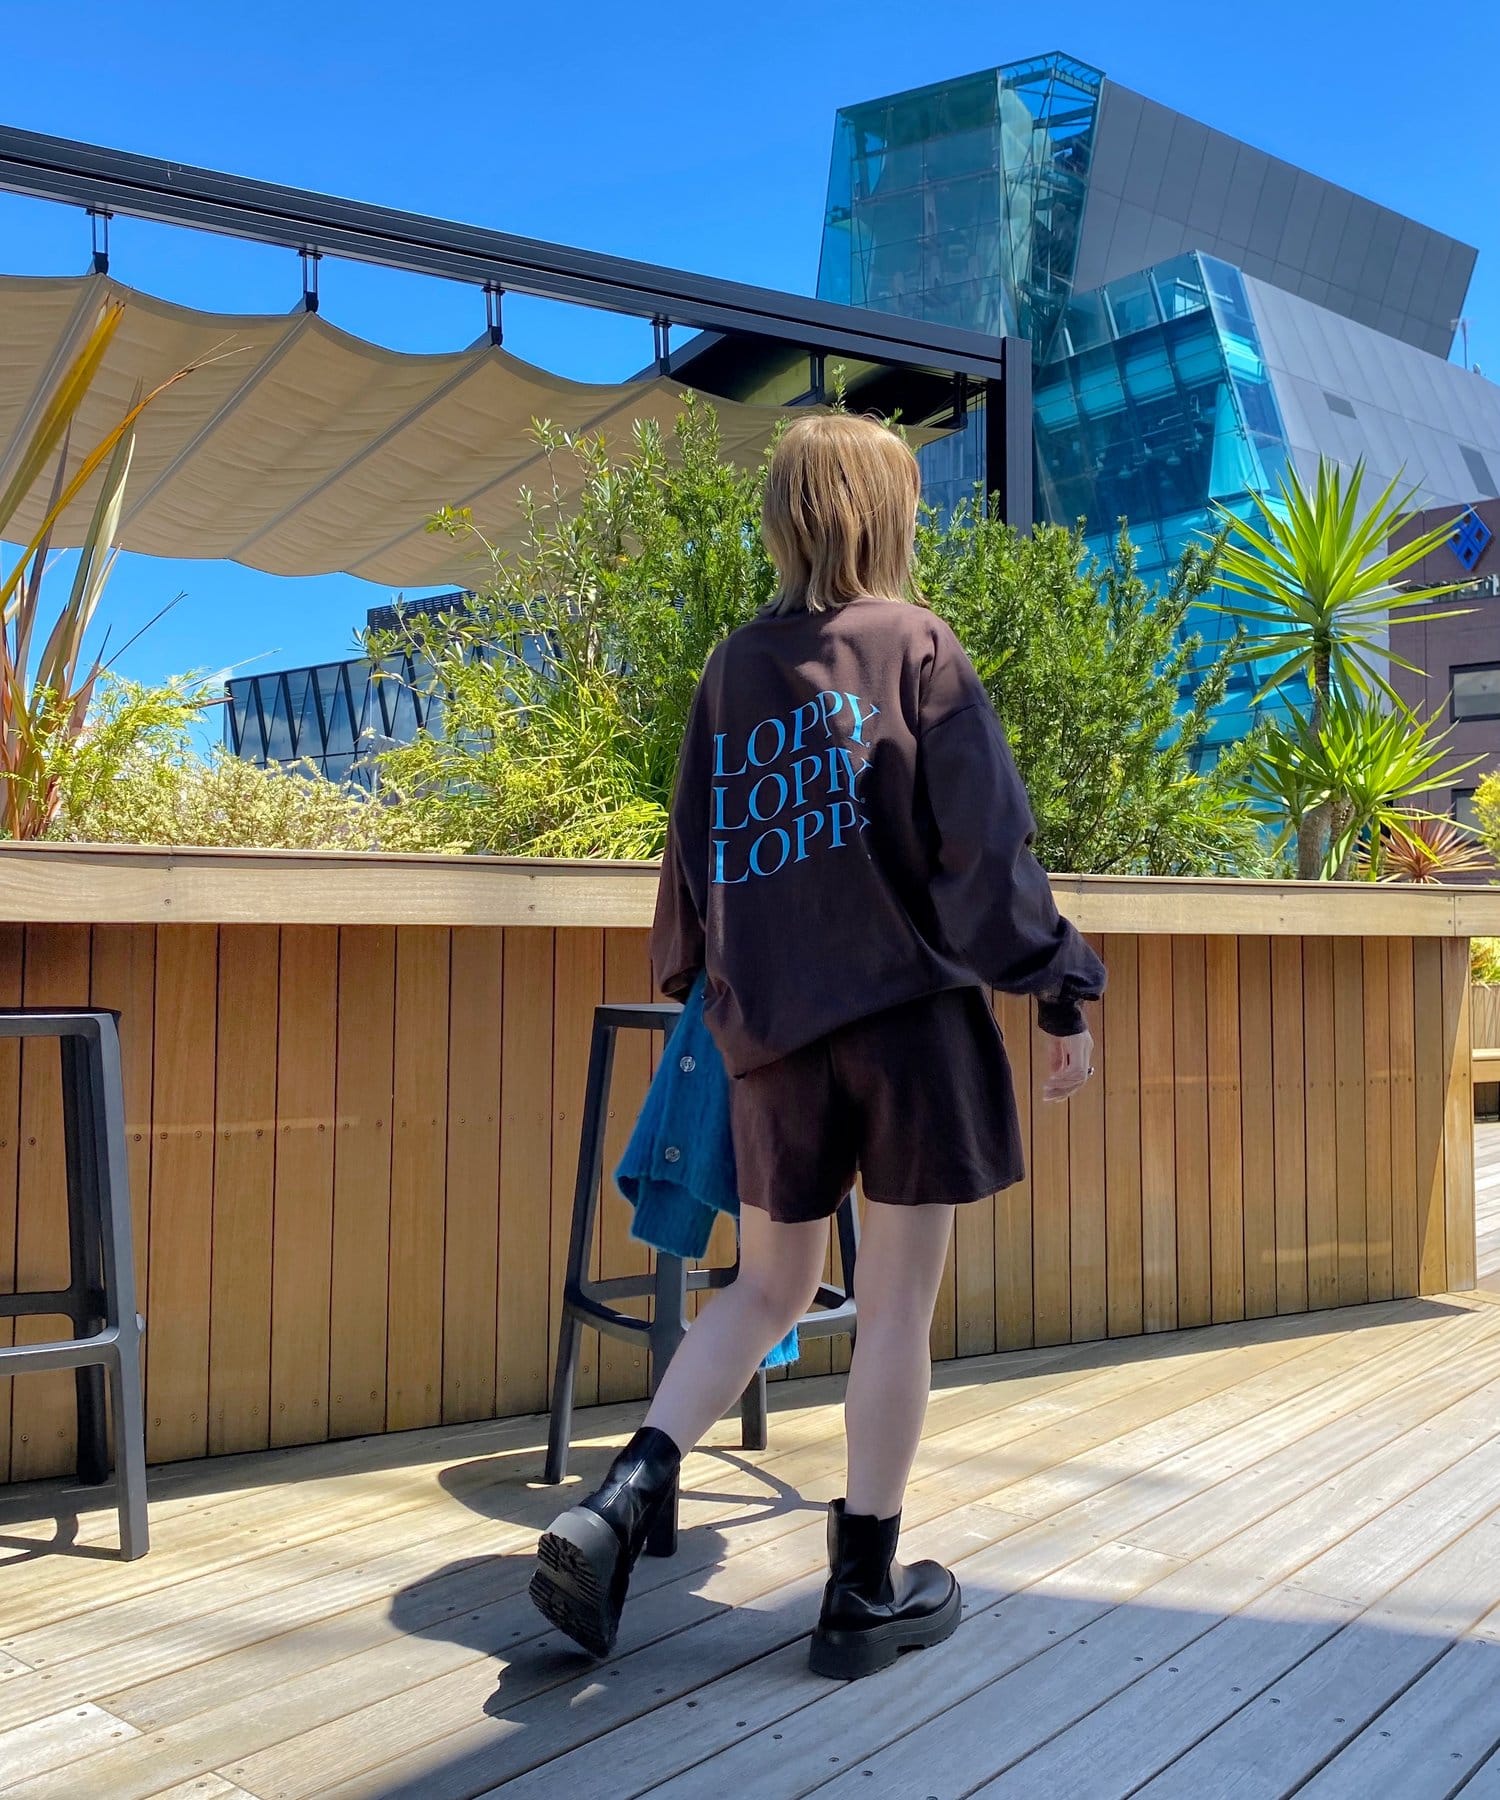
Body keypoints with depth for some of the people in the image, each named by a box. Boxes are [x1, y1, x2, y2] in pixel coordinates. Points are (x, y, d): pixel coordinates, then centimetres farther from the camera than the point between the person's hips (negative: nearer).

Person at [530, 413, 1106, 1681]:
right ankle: (867, 1593, 16)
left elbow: (694, 852, 14)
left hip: (775, 1030, 5)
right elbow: (986, 846, -8)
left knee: (768, 1291, 18)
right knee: (897, 1306, 5)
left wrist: (695, 981, 28)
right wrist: (1063, 993, -2)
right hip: (910, 1016, -5)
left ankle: (620, 1501, 3)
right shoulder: (914, 644, -3)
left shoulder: (735, 667, 10)